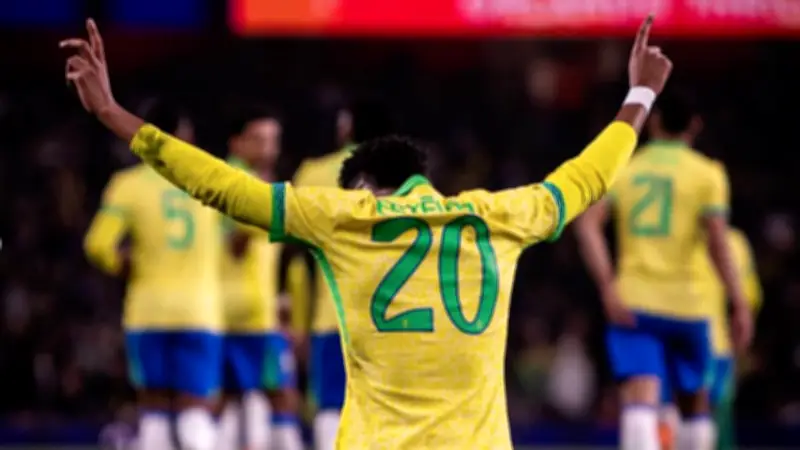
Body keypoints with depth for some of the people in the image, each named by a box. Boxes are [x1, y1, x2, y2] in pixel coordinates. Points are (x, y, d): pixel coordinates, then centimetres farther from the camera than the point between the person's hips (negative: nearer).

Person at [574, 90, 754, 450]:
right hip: (686, 302, 0)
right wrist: (739, 305, -6)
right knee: (694, 403, 17)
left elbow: (587, 224, -6)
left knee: (640, 399, -12)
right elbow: (717, 242, -9)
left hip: (632, 303, 0)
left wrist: (607, 288, -10)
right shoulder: (707, 174, 1)